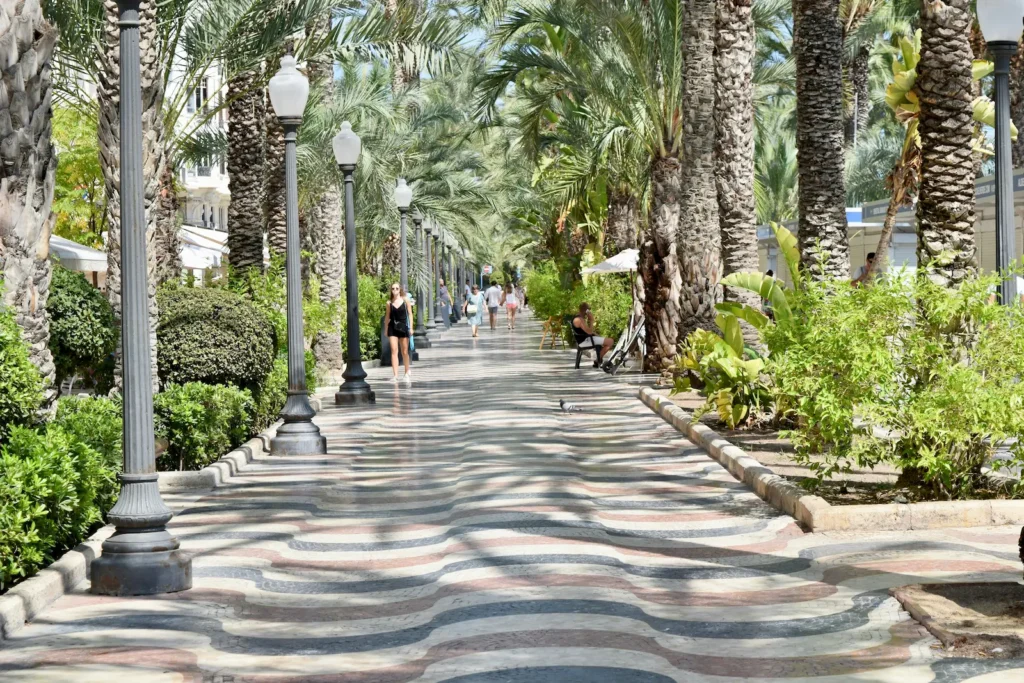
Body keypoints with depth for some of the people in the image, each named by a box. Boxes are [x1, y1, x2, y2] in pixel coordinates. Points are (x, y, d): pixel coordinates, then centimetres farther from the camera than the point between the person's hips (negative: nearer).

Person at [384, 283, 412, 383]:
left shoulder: (405, 300, 1)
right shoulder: (389, 302, 4)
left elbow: (409, 314, 1)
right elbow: (387, 316, 10)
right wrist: (386, 329, 7)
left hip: (403, 327, -1)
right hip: (392, 328, 1)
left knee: (404, 352, 8)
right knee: (394, 351, -7)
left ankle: (407, 372, 27)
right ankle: (395, 375, -9)